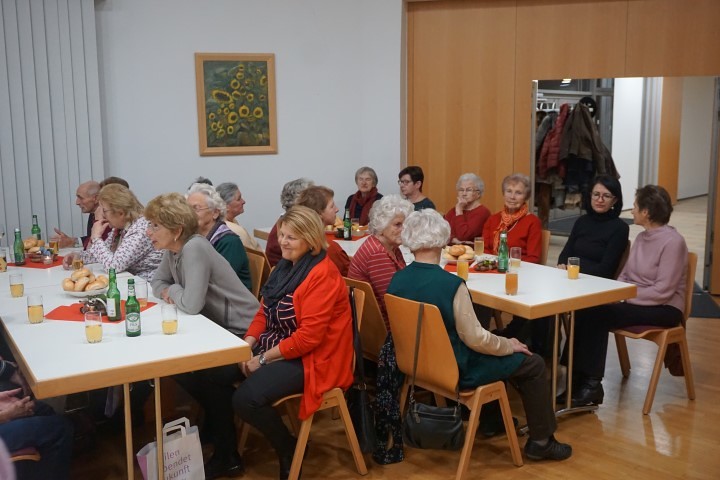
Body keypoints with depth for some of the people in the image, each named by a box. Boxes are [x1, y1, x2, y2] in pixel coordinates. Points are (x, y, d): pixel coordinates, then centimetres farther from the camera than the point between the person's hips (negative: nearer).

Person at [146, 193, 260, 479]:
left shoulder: (194, 248, -24)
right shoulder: (173, 250, 4)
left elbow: (192, 304, -31)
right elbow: (158, 282, 16)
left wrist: (173, 290, -10)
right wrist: (167, 293, -7)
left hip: (242, 334, -9)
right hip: (218, 329, 9)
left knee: (194, 376, -18)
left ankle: (226, 455, 1)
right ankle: (215, 420, 23)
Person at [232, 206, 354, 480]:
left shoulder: (322, 275, -19)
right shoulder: (286, 266, 9)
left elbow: (309, 336, -24)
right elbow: (264, 312, 12)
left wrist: (263, 359, -19)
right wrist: (247, 344, -6)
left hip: (311, 359, -9)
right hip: (274, 348, 9)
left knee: (246, 399, -26)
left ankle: (289, 450, 1)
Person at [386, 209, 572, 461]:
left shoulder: (396, 280, -8)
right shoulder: (451, 284, -29)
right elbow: (475, 339, -21)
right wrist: (509, 345, -1)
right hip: (455, 369, -7)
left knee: (495, 349, 31)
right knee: (534, 364, 10)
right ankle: (541, 441, 21)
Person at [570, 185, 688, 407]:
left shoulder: (673, 242, -15)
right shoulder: (641, 238, 10)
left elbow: (663, 291, -20)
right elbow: (624, 275, 12)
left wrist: (624, 296, -18)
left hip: (664, 309, -7)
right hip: (636, 303, 7)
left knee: (600, 315, -27)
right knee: (586, 311, -18)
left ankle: (592, 384, -18)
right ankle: (578, 379, -17)